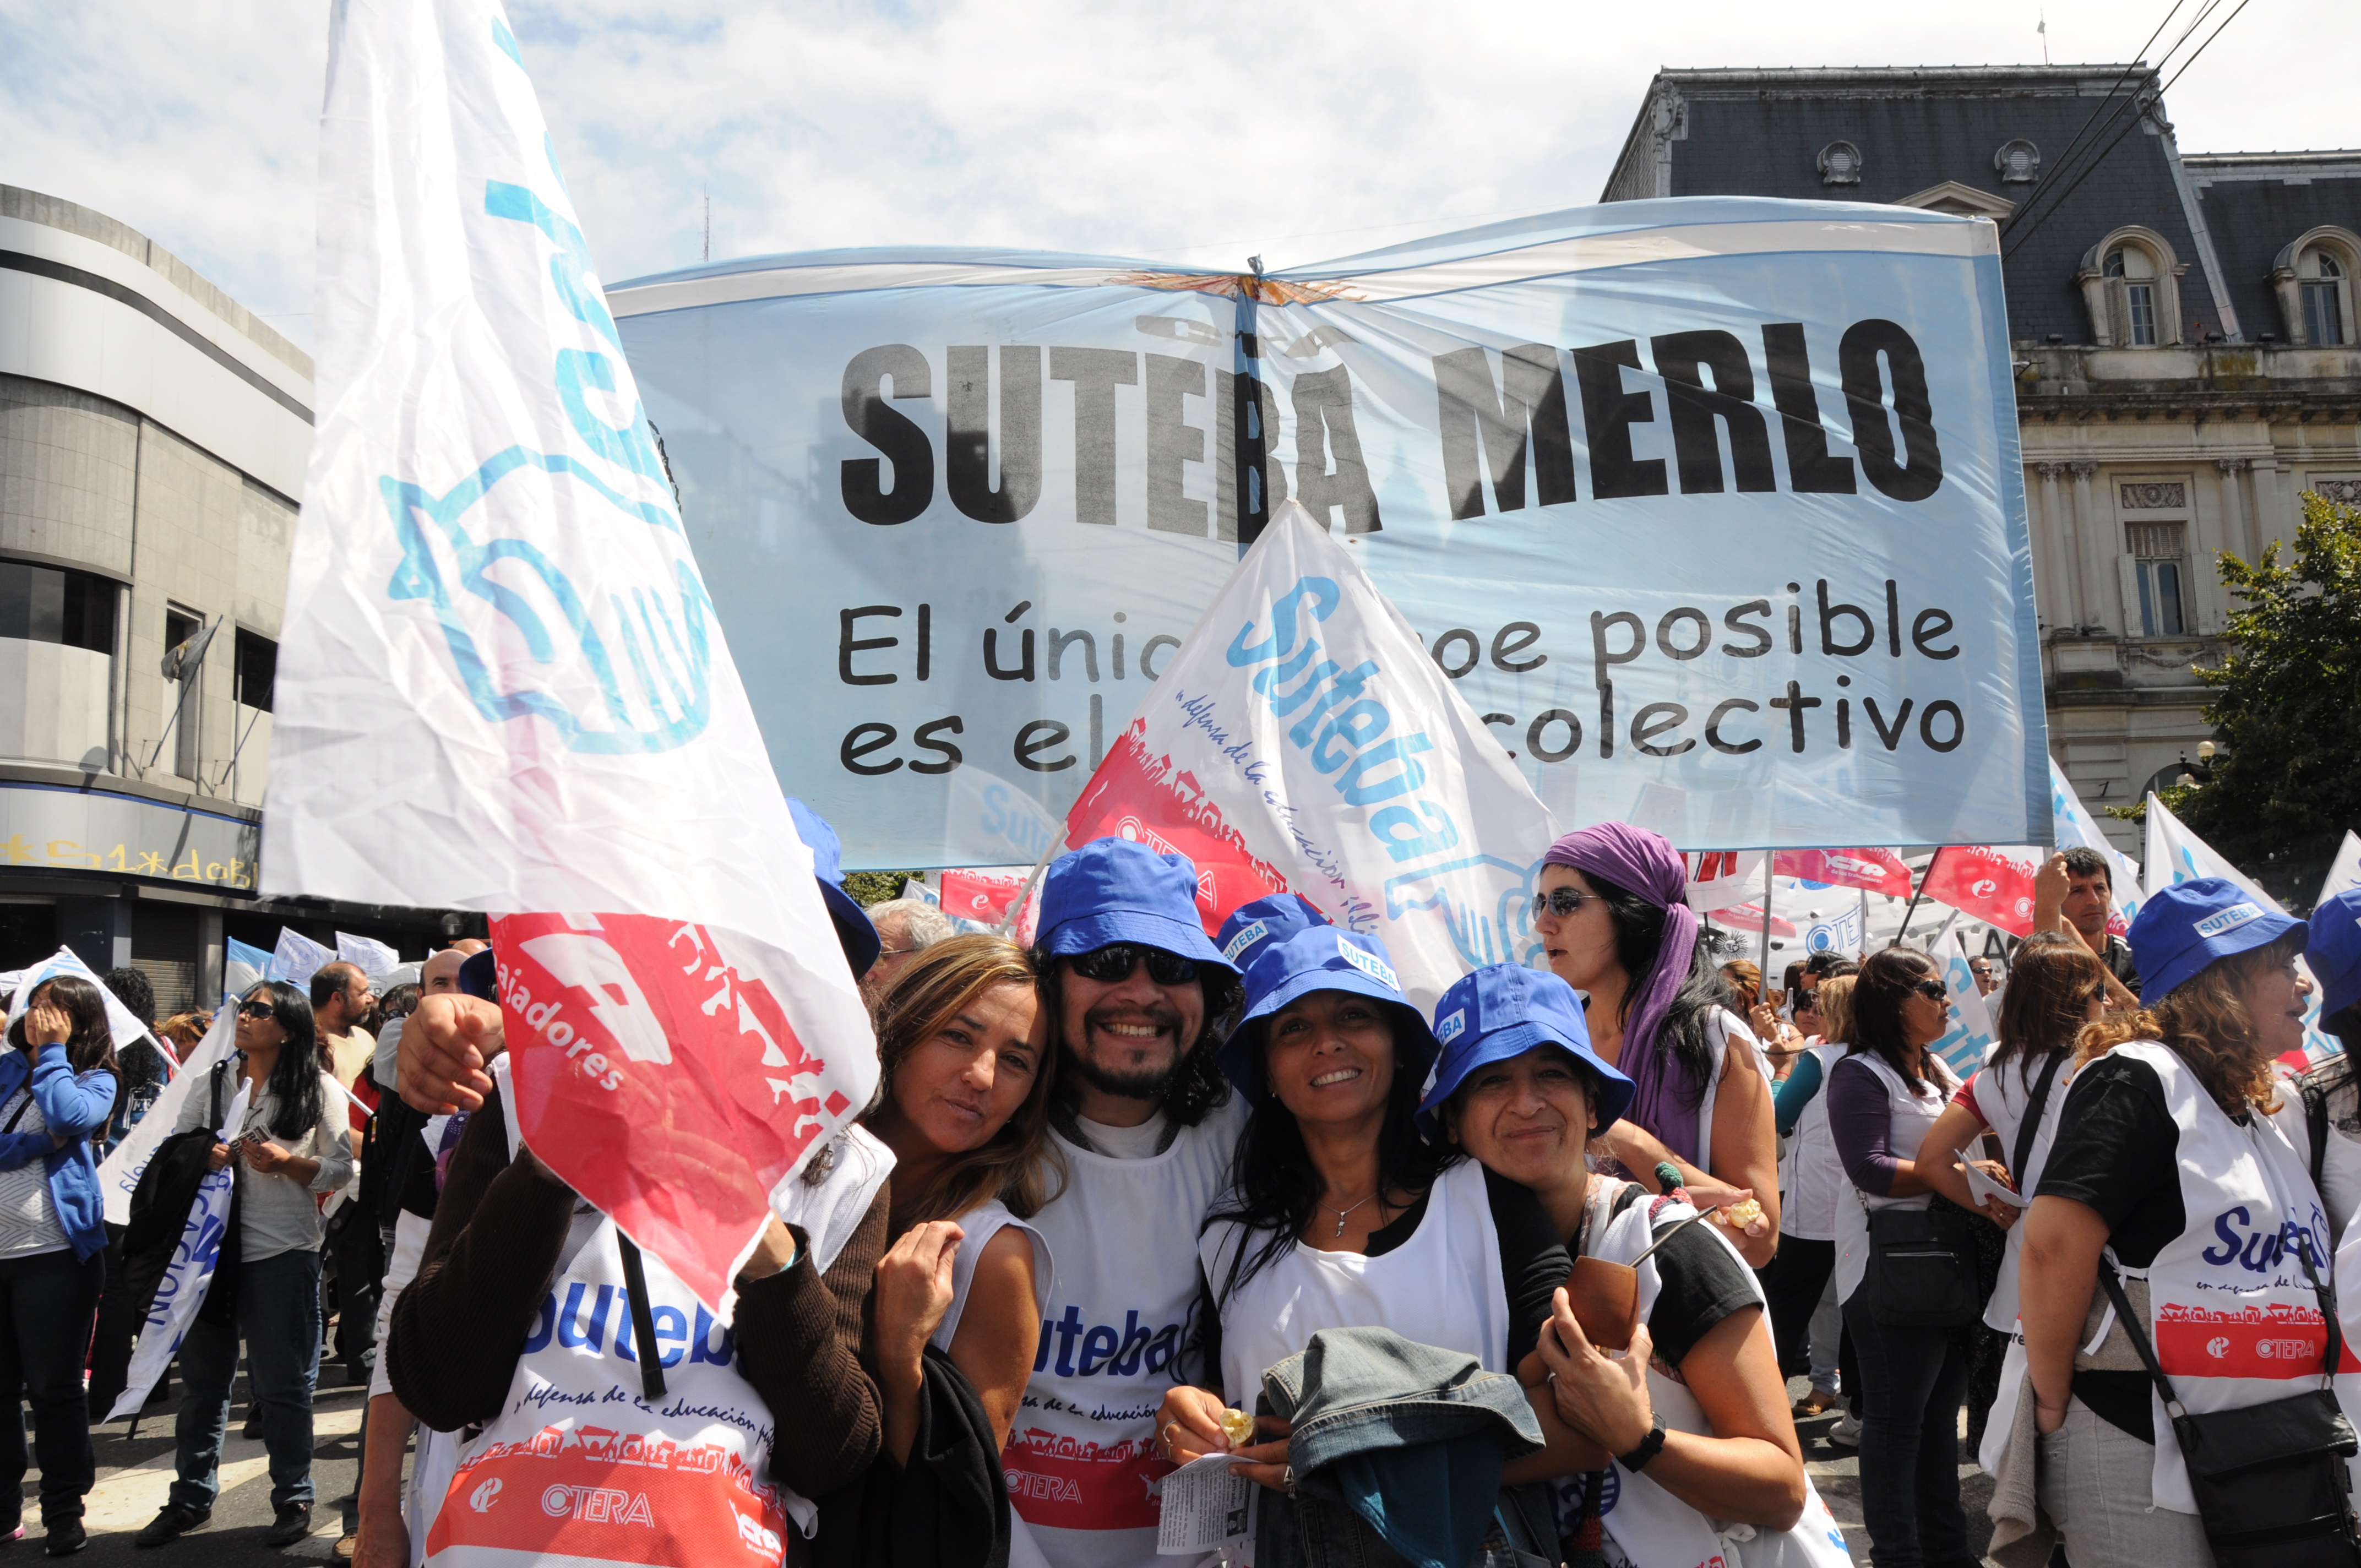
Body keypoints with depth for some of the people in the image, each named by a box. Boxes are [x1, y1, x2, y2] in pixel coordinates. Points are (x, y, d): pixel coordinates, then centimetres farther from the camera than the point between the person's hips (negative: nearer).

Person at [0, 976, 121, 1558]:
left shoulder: (95, 1080, 1)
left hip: (55, 1254, -4)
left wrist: (52, 1051, -10)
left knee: (54, 1389, 2)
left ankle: (64, 1514, 14)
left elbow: (70, 1117, -21)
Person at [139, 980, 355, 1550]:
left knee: (283, 1383, 4)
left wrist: (287, 1163, -18)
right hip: (210, 1245, 4)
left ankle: (294, 1500, 18)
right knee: (202, 1377, 12)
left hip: (283, 1252, -4)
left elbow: (342, 1170, -3)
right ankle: (191, 1498, 27)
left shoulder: (318, 1090, -1)